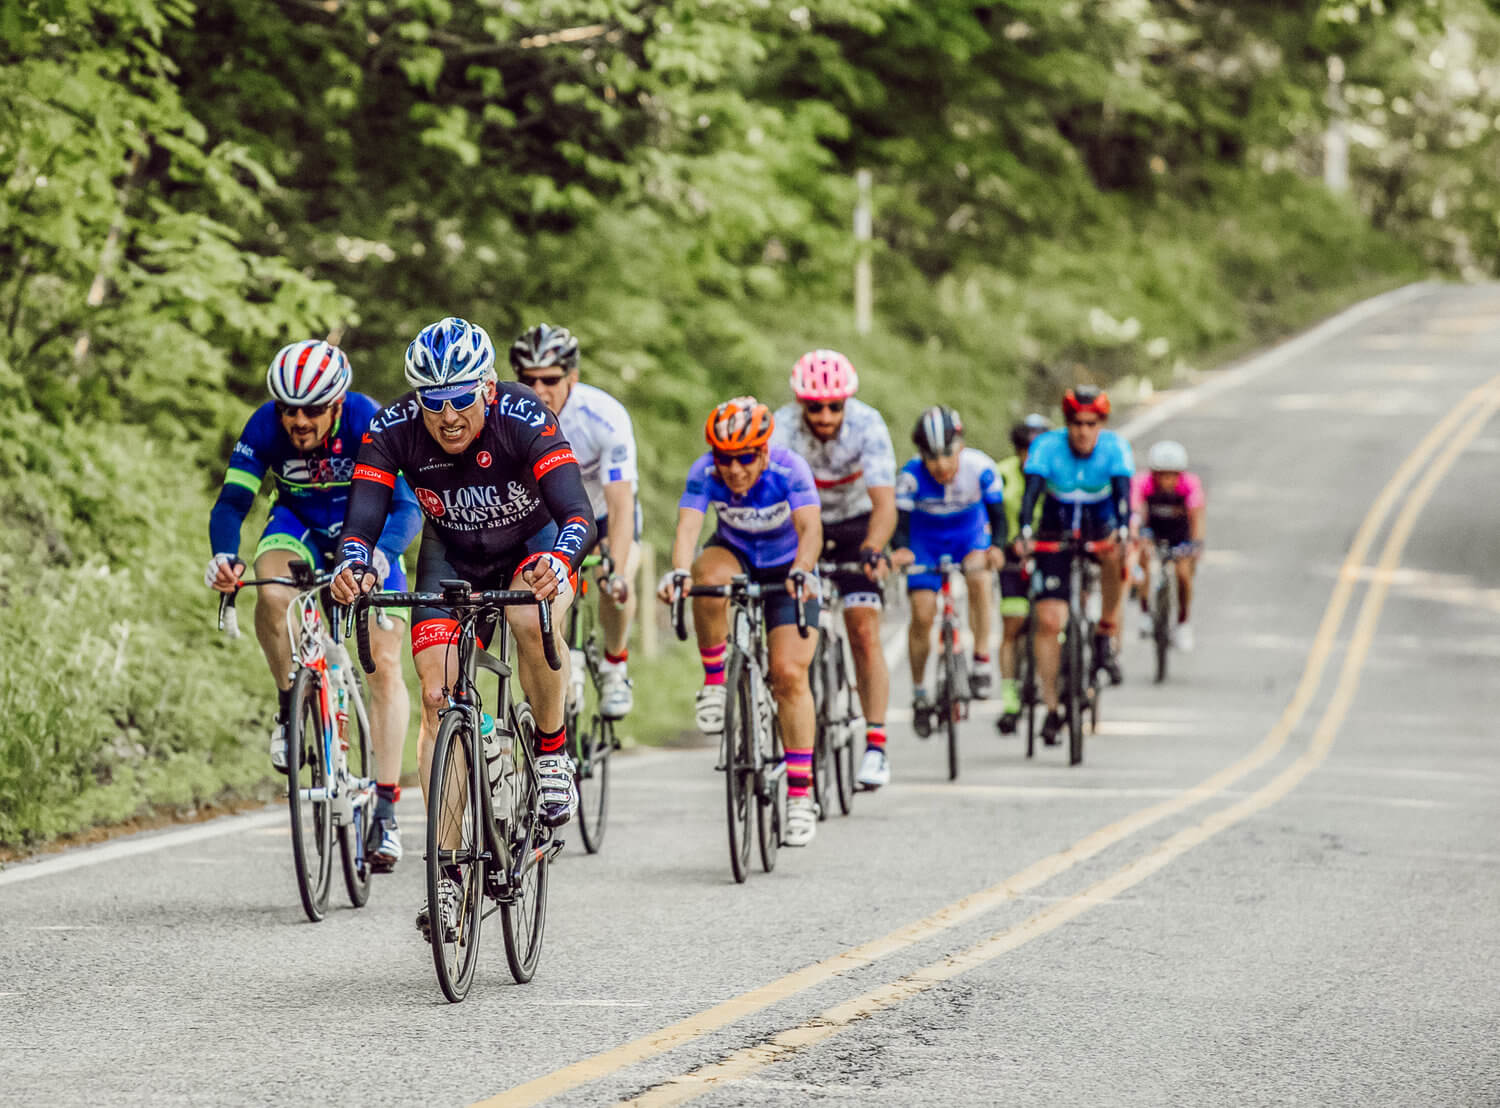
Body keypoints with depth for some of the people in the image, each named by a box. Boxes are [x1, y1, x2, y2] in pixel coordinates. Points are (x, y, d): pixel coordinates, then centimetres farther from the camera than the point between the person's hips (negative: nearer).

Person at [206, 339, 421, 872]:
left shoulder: (370, 423, -30)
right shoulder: (265, 426, -24)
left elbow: (407, 504, -35)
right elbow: (232, 500, -26)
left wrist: (380, 553, -55)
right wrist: (224, 555, -47)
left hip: (368, 533, -1)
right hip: (300, 524, 1)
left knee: (385, 663, -12)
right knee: (271, 588, -34)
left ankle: (385, 809, -8)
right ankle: (291, 704, -10)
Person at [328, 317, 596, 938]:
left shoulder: (524, 418, -33)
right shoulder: (394, 431, -26)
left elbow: (578, 513, -41)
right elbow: (361, 522, -30)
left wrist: (557, 564, -61)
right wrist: (352, 567, -52)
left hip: (535, 543, -2)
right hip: (453, 555, 2)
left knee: (531, 621, -36)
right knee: (438, 698, -11)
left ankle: (551, 752, -10)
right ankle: (448, 871, -7)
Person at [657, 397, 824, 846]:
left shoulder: (789, 470, -29)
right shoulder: (705, 473, -24)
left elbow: (810, 528, -41)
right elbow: (688, 527, -37)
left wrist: (800, 572, -61)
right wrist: (678, 572, -57)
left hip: (787, 568, -2)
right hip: (734, 553, 2)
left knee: (789, 674, -14)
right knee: (709, 577, -36)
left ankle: (800, 797, -8)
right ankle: (715, 681, -14)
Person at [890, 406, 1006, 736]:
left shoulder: (980, 467, -28)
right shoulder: (912, 475, -29)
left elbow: (997, 512, -25)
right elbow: (901, 521, -30)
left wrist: (996, 546, -45)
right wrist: (899, 549, -53)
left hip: (969, 532, 0)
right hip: (926, 538, 0)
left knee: (979, 576, -32)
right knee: (922, 613, -9)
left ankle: (981, 663, -19)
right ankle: (919, 693, 11)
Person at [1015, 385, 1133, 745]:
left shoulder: (1114, 447, -17)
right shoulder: (1047, 446, -19)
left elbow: (1123, 493, -28)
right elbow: (1032, 490, -30)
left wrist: (1122, 532, -46)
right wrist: (1024, 533, -46)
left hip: (1098, 532, 1)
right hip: (1055, 536, -1)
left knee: (1115, 555, -34)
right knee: (1049, 620, -14)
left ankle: (1105, 637, -12)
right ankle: (1051, 708, -5)